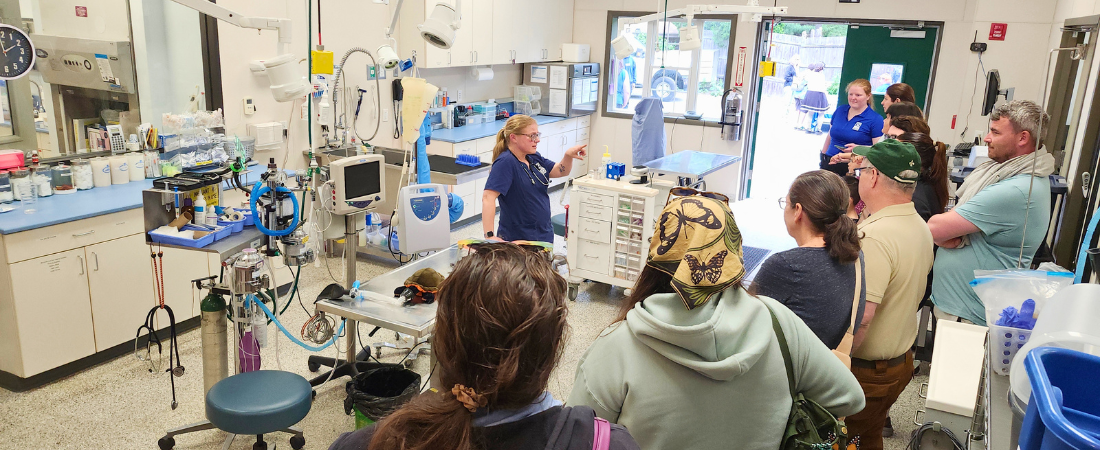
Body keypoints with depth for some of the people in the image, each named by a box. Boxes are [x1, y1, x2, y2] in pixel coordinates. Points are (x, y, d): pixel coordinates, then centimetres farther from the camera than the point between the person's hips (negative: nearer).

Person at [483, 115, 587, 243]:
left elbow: (561, 171, 14)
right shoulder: (505, 162, -21)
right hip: (517, 241, -8)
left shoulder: (534, 158, 5)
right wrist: (489, 236, -38)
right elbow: (488, 196, -31)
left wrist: (568, 155, -8)